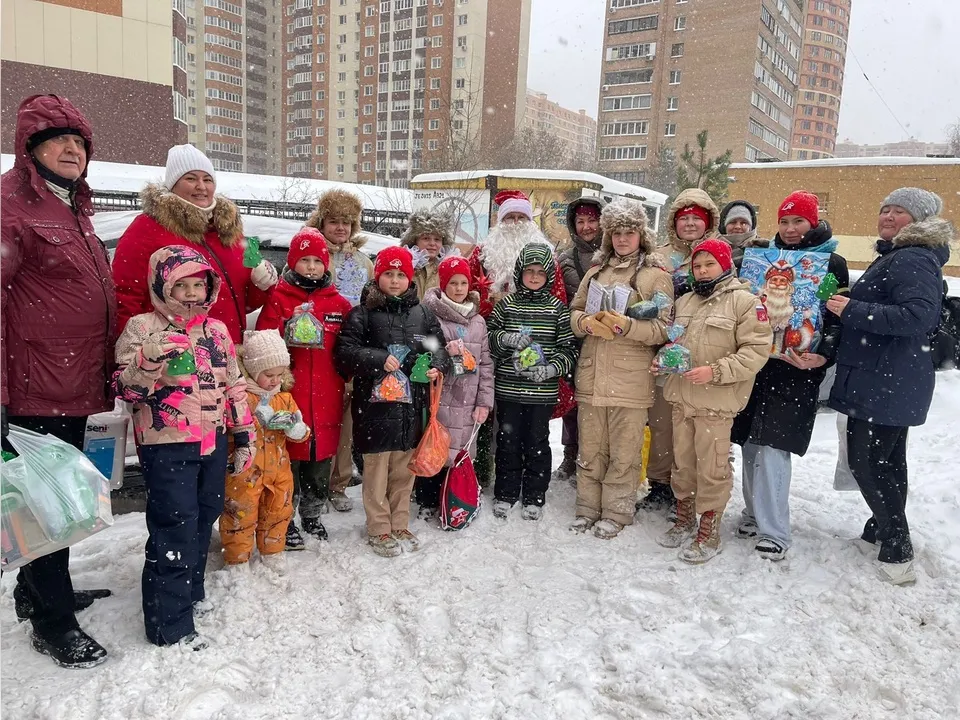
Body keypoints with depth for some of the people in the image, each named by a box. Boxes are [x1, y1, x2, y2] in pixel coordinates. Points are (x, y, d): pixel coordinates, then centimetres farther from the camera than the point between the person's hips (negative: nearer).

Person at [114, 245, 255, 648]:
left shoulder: (217, 330, 9)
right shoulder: (142, 328, -7)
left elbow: (234, 386, 14)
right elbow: (125, 388, -11)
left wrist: (244, 436, 14)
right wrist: (149, 358, -29)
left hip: (214, 441, 6)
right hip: (167, 445, -6)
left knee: (204, 519, 17)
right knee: (175, 528, -4)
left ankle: (190, 591, 38)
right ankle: (169, 622, 9)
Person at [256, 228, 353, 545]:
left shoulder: (339, 303, 9)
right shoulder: (279, 298, -1)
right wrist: (288, 334, -23)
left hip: (326, 396, 4)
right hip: (289, 394, -3)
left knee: (322, 457, 14)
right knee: (289, 457, 4)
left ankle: (312, 515, 32)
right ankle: (285, 521, 21)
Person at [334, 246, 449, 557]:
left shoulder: (422, 314, 9)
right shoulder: (362, 314, -2)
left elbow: (438, 345, 17)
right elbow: (345, 352, -9)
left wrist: (436, 366, -4)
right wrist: (378, 359, -21)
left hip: (411, 404, 4)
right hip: (376, 404, -4)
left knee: (404, 469, 14)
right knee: (377, 469, 5)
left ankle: (400, 526, 28)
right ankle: (379, 530, 19)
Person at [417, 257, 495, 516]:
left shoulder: (478, 321, 12)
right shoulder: (430, 316, -2)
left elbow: (486, 363, 11)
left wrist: (484, 401, 5)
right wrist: (445, 353, -18)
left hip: (467, 402, 3)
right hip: (437, 399, -3)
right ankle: (428, 503, 20)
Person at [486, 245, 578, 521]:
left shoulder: (557, 307, 2)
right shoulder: (506, 304, 3)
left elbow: (569, 348, 1)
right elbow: (487, 338, 6)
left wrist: (551, 368, -15)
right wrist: (505, 339, -14)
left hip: (543, 391, 0)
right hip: (508, 388, 1)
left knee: (537, 443, 9)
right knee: (508, 442, 10)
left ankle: (534, 498, 23)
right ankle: (504, 495, 26)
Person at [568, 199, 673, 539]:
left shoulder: (656, 276, 0)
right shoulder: (595, 272, 15)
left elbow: (662, 329, -6)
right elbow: (574, 311, 17)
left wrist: (627, 325, -22)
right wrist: (586, 322, -6)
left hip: (630, 378, -4)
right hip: (592, 374, 4)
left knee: (623, 452, 3)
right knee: (590, 448, 11)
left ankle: (616, 512, 18)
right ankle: (588, 507, 25)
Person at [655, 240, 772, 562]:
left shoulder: (745, 301, -6)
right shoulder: (685, 302, 14)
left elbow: (757, 351, -12)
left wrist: (715, 371, -20)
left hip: (715, 401, -6)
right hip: (681, 397, 6)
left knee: (712, 467, 1)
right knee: (682, 461, 15)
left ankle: (709, 530, 15)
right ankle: (684, 518, 32)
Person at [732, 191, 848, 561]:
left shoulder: (831, 264, 2)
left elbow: (836, 318, -4)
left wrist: (823, 356, -20)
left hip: (796, 368, -5)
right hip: (756, 362, 5)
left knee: (773, 447, -11)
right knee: (750, 443, 9)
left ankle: (774, 531, -2)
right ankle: (755, 513, 25)